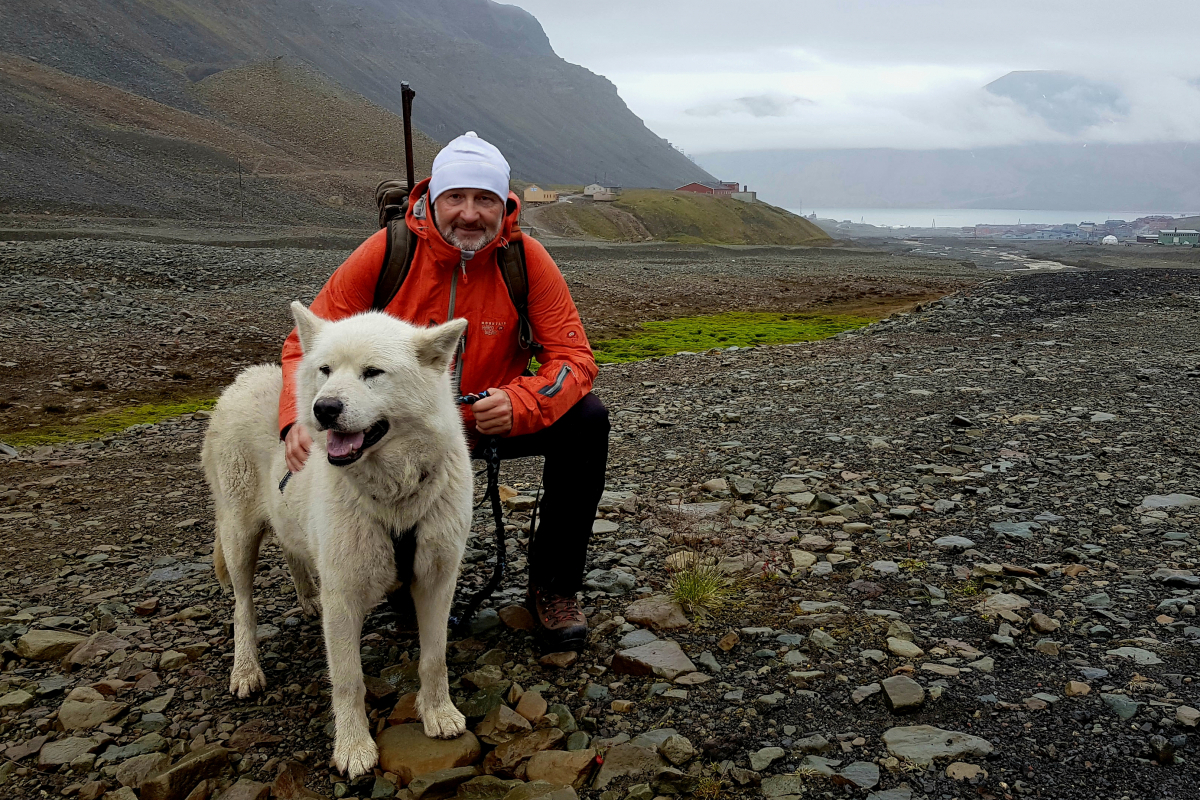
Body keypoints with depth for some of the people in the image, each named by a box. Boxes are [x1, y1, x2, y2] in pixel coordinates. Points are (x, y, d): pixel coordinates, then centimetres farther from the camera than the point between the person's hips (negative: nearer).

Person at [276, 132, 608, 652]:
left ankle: (553, 587, -5)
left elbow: (573, 358, -18)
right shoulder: (386, 252, -17)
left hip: (494, 418, 1)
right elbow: (310, 343, -13)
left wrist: (520, 404, -39)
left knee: (586, 420, -22)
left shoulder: (526, 259, -15)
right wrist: (301, 420, -33)